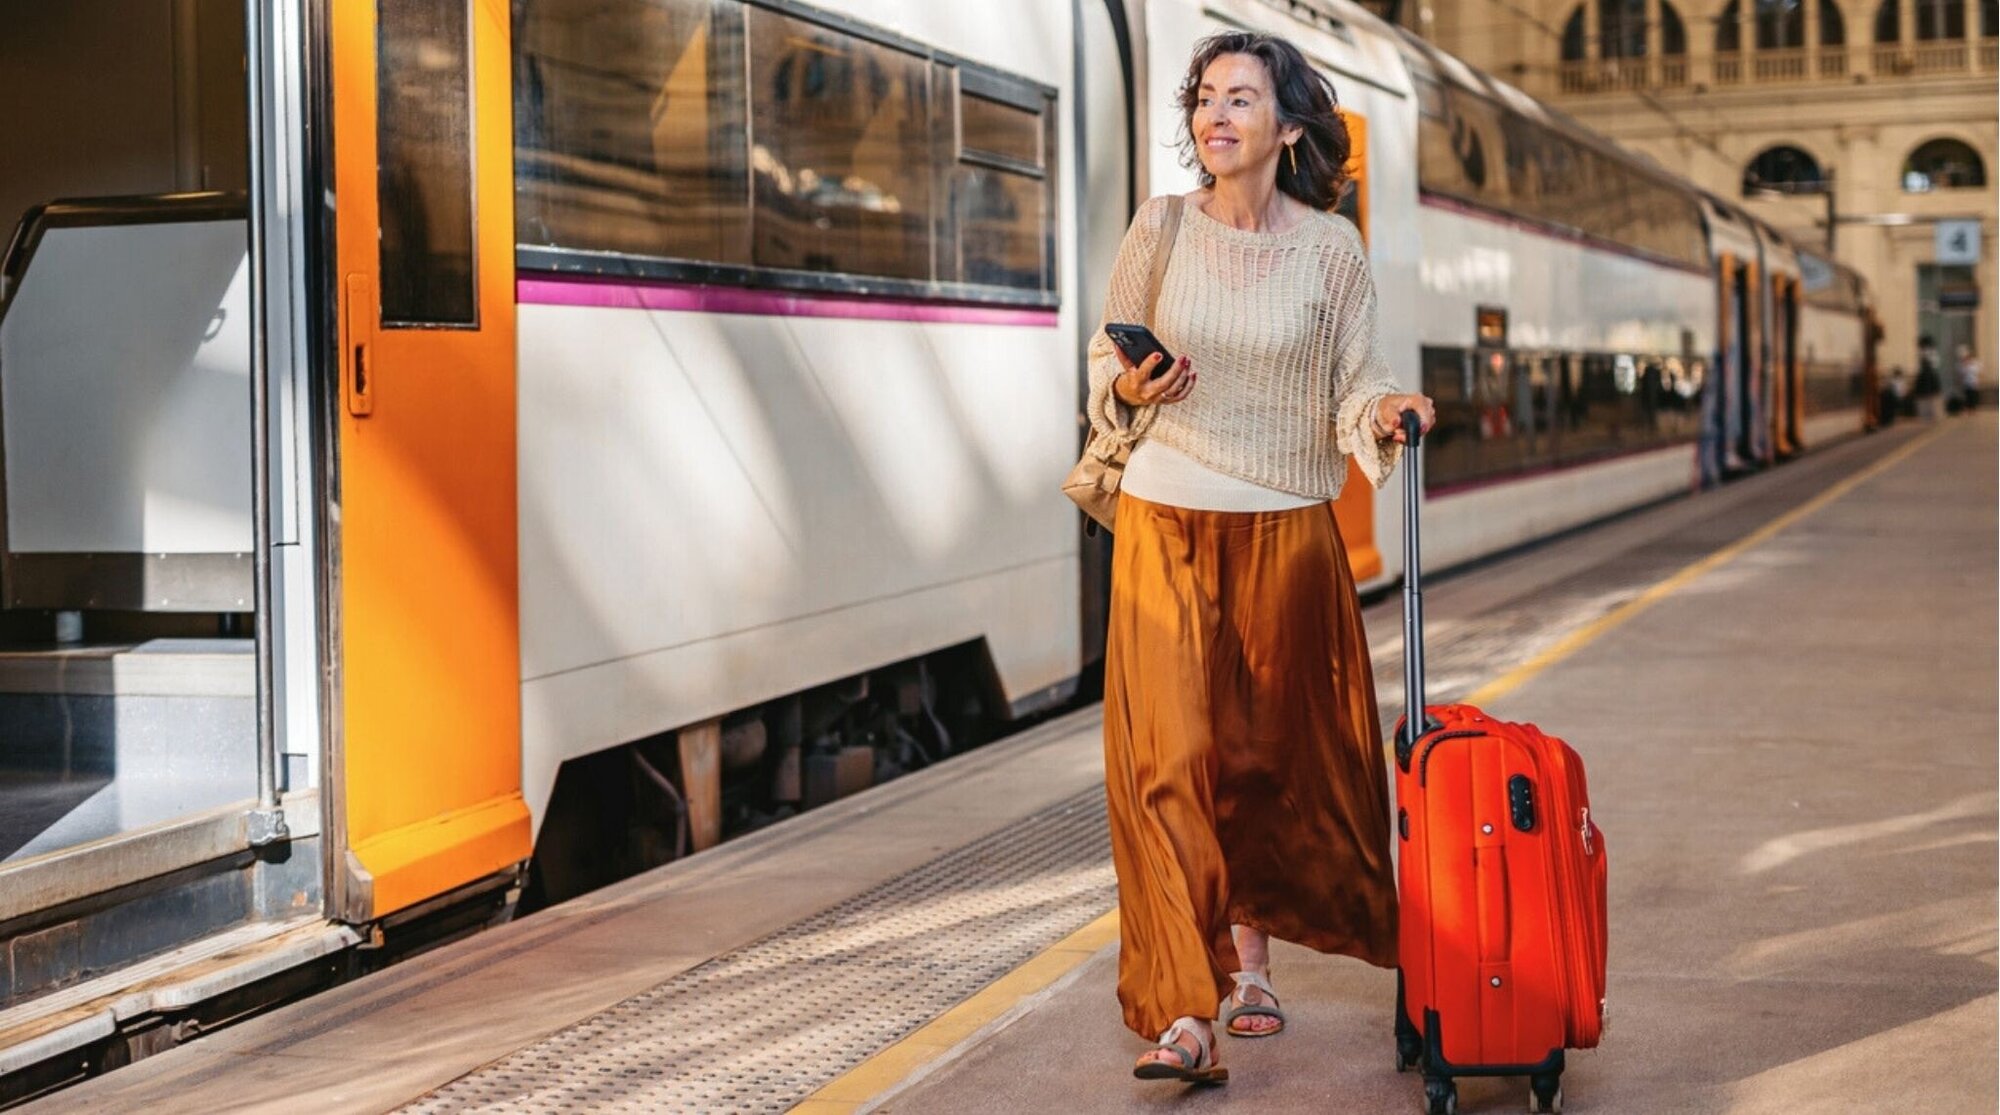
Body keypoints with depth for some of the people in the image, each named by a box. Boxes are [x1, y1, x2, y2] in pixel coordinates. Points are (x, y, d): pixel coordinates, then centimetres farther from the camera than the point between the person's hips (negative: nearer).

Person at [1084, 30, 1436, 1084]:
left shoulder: (1331, 248, -1)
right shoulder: (1159, 229, 1)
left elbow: (1352, 387, 2)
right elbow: (1104, 353, 11)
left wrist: (1384, 411, -20)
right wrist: (1129, 389, -11)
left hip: (1286, 532, 1)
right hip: (1166, 524, 0)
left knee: (1275, 755, 10)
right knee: (1170, 759, -9)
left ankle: (1248, 947, 35)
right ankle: (1183, 1016, -10)